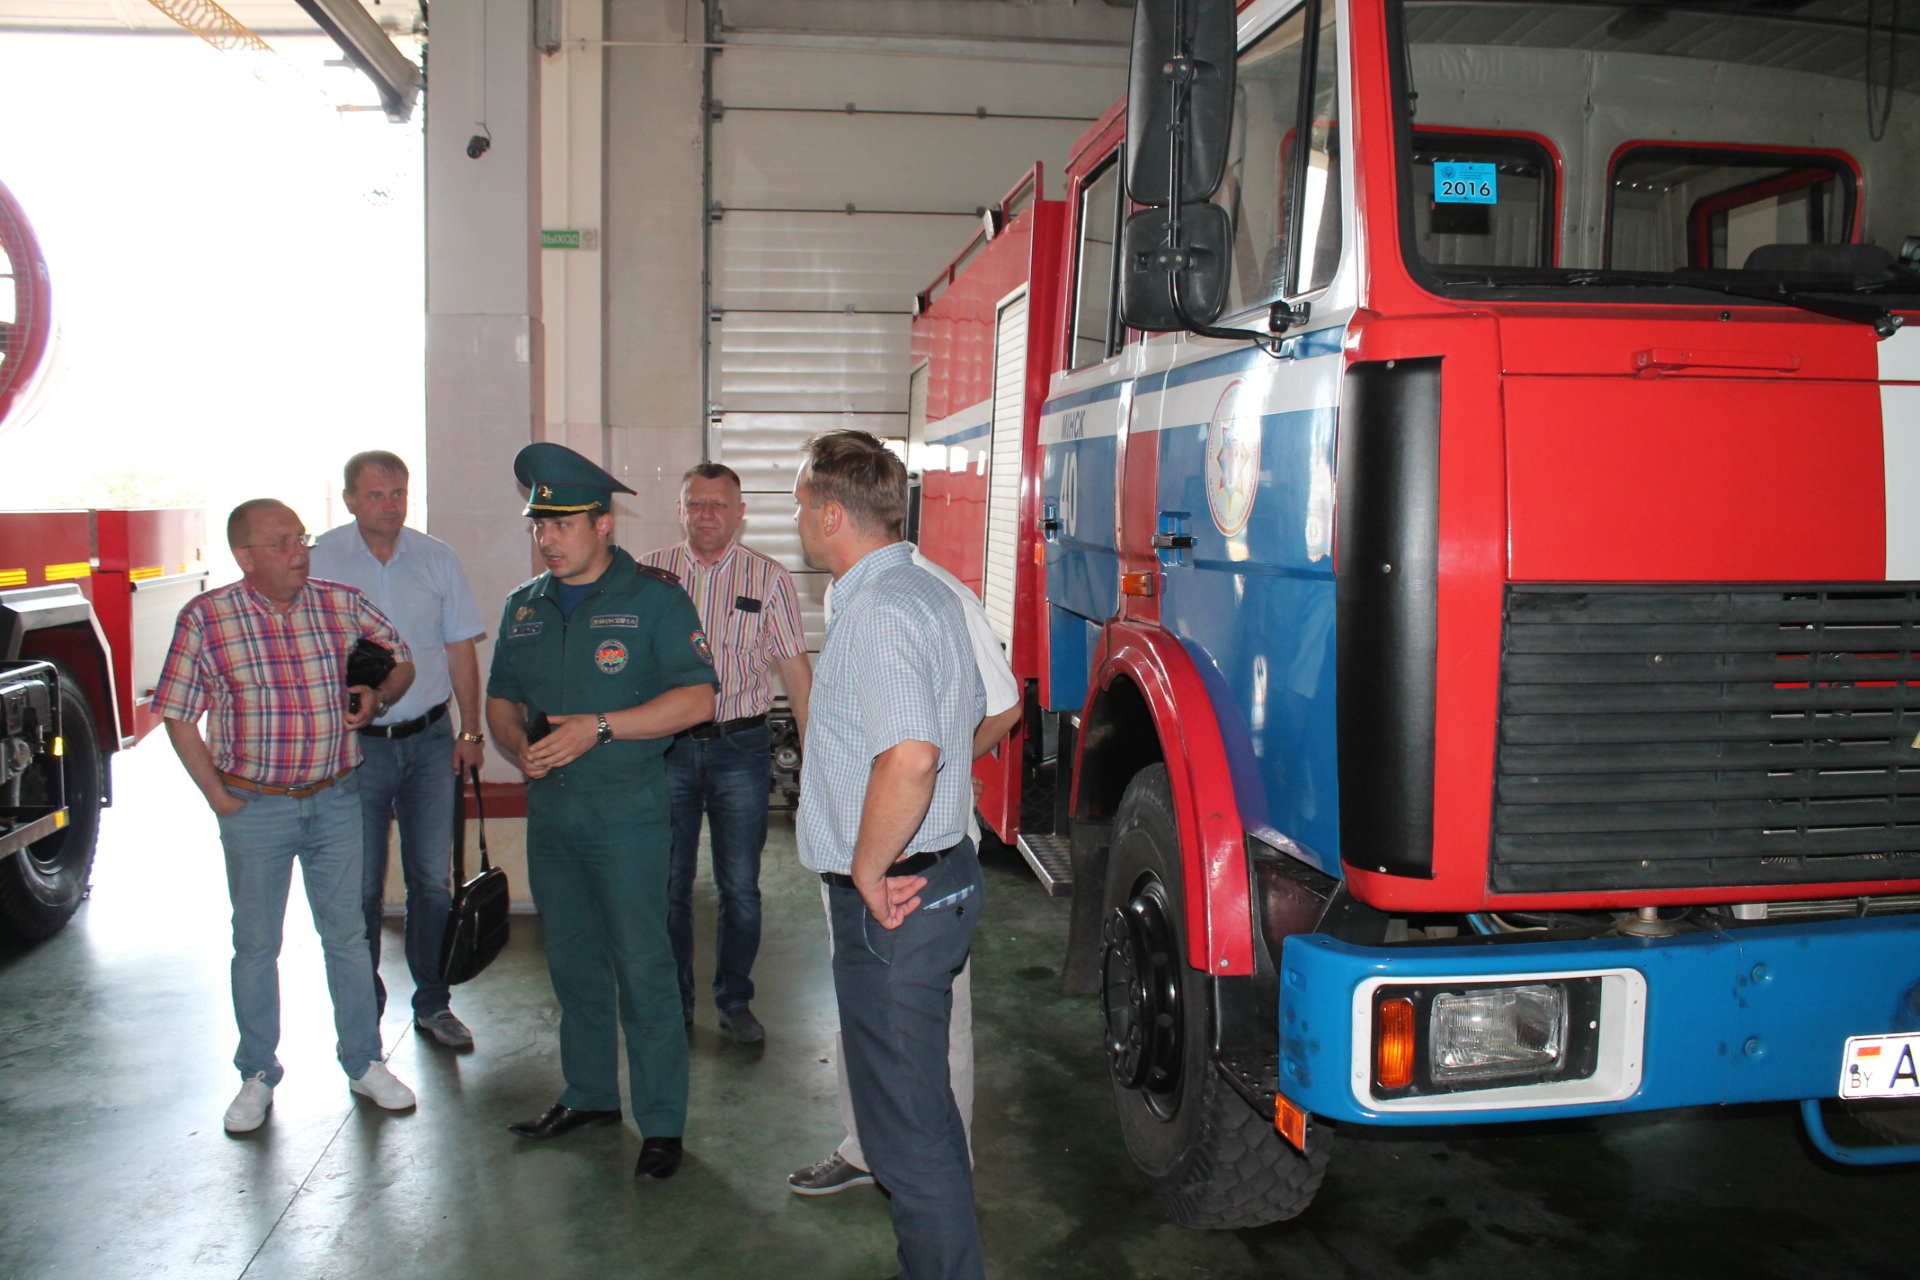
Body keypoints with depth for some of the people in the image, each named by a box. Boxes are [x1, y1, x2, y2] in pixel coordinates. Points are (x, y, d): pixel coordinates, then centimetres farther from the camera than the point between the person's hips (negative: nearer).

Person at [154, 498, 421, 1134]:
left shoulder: (342, 604, -3)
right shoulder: (205, 618, -8)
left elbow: (401, 661, 11)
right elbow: (179, 716, -2)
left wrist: (377, 694, -10)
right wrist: (217, 795, -5)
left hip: (336, 799, 2)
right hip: (254, 806, -1)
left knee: (346, 935, 11)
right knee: (256, 944, 10)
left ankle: (364, 1062, 25)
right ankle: (257, 1076, 26)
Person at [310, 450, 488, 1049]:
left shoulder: (437, 558, 4)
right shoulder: (320, 561, -3)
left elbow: (460, 649, 9)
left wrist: (470, 730, 7)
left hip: (430, 740, 2)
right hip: (356, 744, -2)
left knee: (432, 878, 8)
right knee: (360, 886, 5)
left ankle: (433, 1004, 21)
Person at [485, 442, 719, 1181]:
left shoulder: (653, 599, -8)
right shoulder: (524, 606, 11)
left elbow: (696, 699, -15)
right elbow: (501, 699, 17)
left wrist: (601, 726, -21)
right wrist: (517, 747, -5)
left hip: (626, 809, -6)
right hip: (549, 808, 6)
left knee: (641, 966, -1)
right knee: (572, 962, 16)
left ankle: (662, 1122, 10)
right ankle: (589, 1095, 32)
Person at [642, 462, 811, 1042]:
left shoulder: (769, 579, -1)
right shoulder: (649, 573, 3)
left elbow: (796, 670, 0)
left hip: (740, 748, -1)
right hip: (666, 745, 1)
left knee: (740, 886, 6)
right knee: (668, 883, 9)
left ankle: (734, 999, 24)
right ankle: (674, 1000, 26)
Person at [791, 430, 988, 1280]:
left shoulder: (878, 611, -21)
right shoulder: (925, 593, 13)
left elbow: (910, 759, -35)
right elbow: (970, 718, 24)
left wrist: (870, 869, -21)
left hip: (889, 904, -11)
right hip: (938, 878, 11)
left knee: (906, 1121, 1)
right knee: (921, 1103, 24)